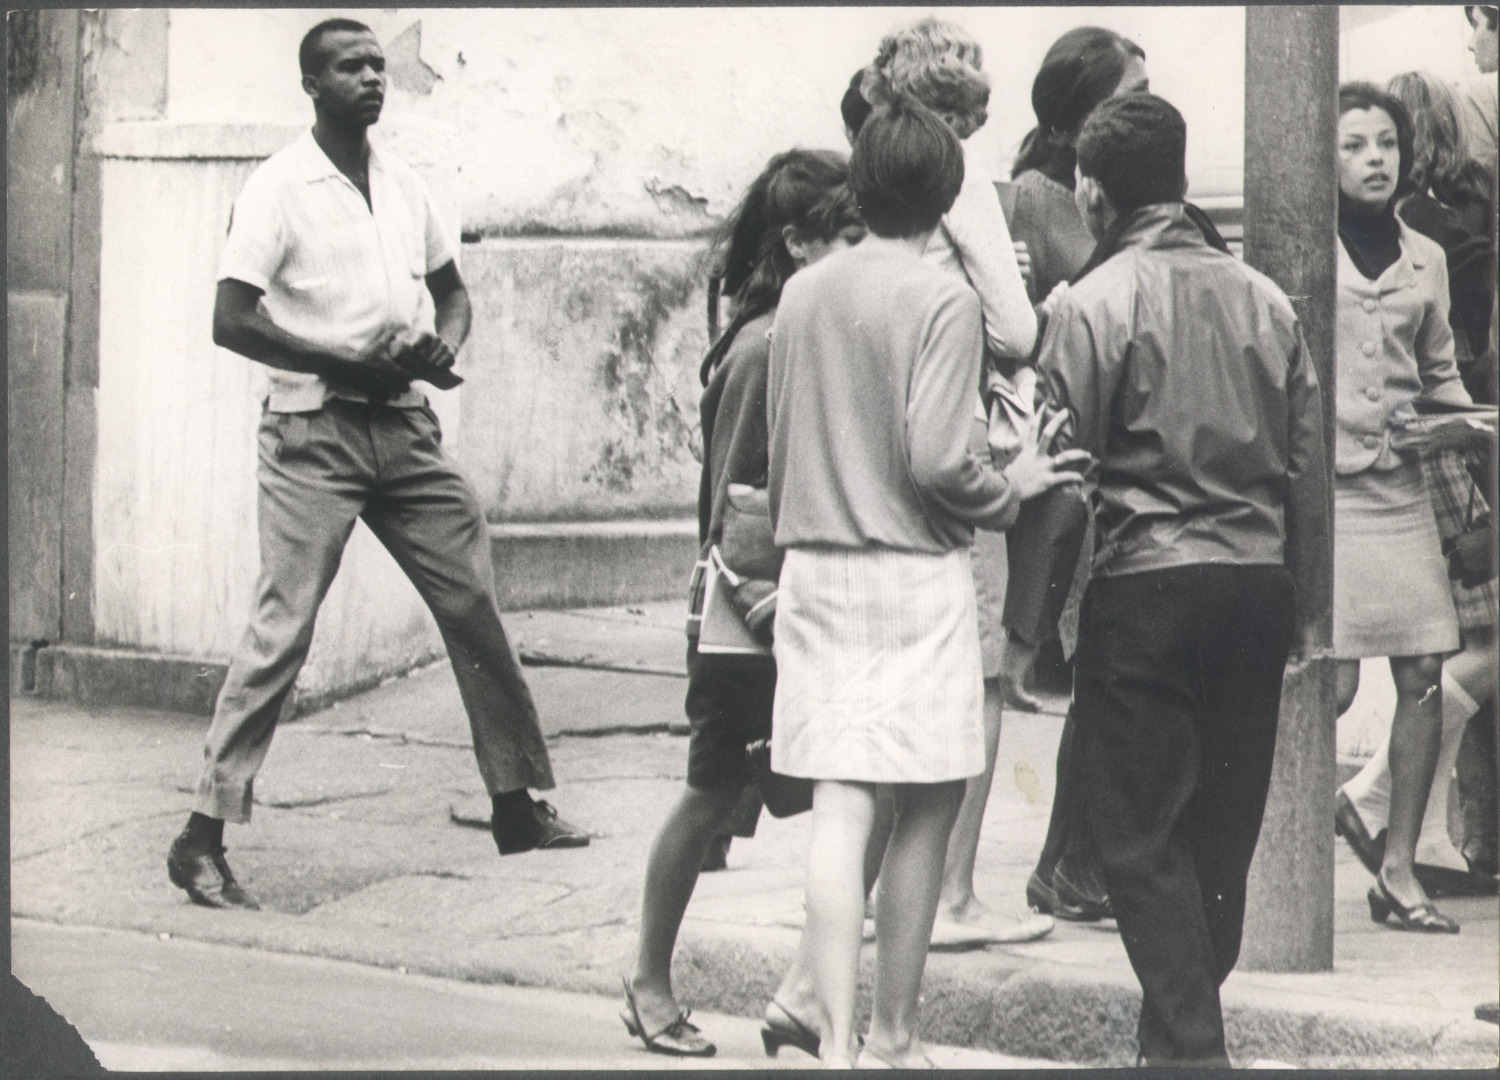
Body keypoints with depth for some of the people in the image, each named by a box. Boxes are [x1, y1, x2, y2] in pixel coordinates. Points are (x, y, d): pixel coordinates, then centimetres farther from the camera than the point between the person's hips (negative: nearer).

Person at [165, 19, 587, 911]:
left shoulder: (405, 185, 11)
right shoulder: (280, 189, -7)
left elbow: (452, 291, 23)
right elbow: (231, 319, -13)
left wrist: (444, 345, 0)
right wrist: (341, 365, -18)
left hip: (406, 429, 6)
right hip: (314, 434, -6)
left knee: (476, 607, 8)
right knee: (282, 630, -10)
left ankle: (518, 805, 21)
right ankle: (203, 838, -6)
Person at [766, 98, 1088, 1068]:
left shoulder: (803, 295, 7)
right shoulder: (941, 299, -10)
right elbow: (936, 460, -16)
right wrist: (1013, 489, 1)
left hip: (814, 575, 5)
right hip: (914, 577, -4)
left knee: (840, 807, 0)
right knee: (927, 806, 8)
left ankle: (838, 1042, -9)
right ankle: (893, 1036, 14)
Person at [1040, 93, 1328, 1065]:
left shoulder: (1095, 303, -6)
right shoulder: (1263, 299, 9)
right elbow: (1309, 462, 11)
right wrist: (1299, 604, 18)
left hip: (1145, 587, -5)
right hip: (1259, 582, 5)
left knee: (1143, 837, 0)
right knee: (1226, 823, 14)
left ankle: (1188, 1044, -6)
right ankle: (1193, 1014, 26)